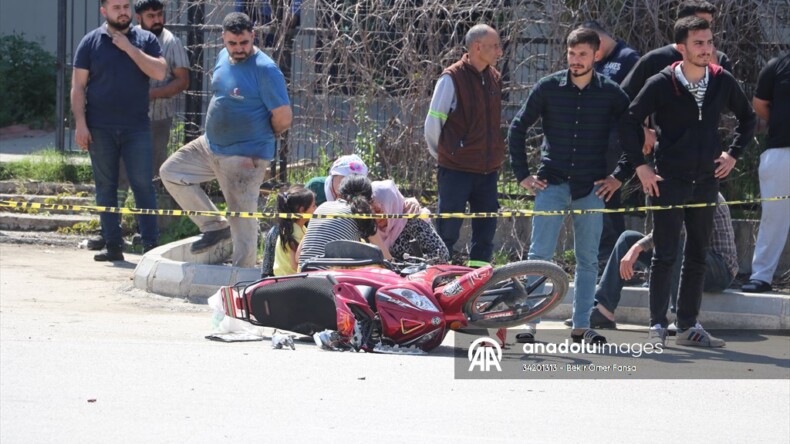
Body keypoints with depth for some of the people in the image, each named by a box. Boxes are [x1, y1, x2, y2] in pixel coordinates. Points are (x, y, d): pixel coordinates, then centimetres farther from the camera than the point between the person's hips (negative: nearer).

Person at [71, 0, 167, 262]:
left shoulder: (145, 40, 7)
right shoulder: (91, 42, 5)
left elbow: (159, 73, -8)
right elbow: (78, 86, 2)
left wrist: (129, 48, -10)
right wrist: (80, 124, -6)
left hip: (136, 127, 0)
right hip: (100, 129, 1)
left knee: (143, 184, -5)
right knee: (106, 187, 4)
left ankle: (151, 245, -5)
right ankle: (113, 245, 8)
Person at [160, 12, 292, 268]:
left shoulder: (265, 70, -19)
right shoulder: (224, 58, 6)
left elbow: (283, 117, -19)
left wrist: (266, 136, -1)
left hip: (244, 157, -9)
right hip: (211, 145, 9)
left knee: (242, 218, -4)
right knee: (170, 172, 12)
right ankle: (215, 227, 15)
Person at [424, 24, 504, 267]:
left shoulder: (494, 79, 11)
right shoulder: (452, 78, -9)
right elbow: (432, 124, -4)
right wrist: (444, 156, 7)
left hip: (488, 171, 6)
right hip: (456, 171, -6)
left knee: (486, 232, 7)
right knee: (448, 232, -4)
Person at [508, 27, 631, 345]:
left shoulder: (611, 93, 2)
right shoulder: (548, 88, 1)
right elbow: (518, 128, 9)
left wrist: (620, 176, 5)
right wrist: (522, 175, 4)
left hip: (592, 188, 1)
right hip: (552, 184, -1)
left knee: (588, 259, 5)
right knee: (539, 255, -8)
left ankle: (581, 327, 11)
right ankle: (529, 322, -7)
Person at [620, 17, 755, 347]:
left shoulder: (723, 82, 2)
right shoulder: (661, 84, -9)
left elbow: (747, 117, 18)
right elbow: (629, 121, -3)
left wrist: (733, 154, 10)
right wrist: (640, 165, -6)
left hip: (706, 182, 4)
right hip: (668, 182, -4)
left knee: (697, 257, 9)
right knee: (664, 255, -3)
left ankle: (688, 326, 17)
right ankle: (657, 326, 2)